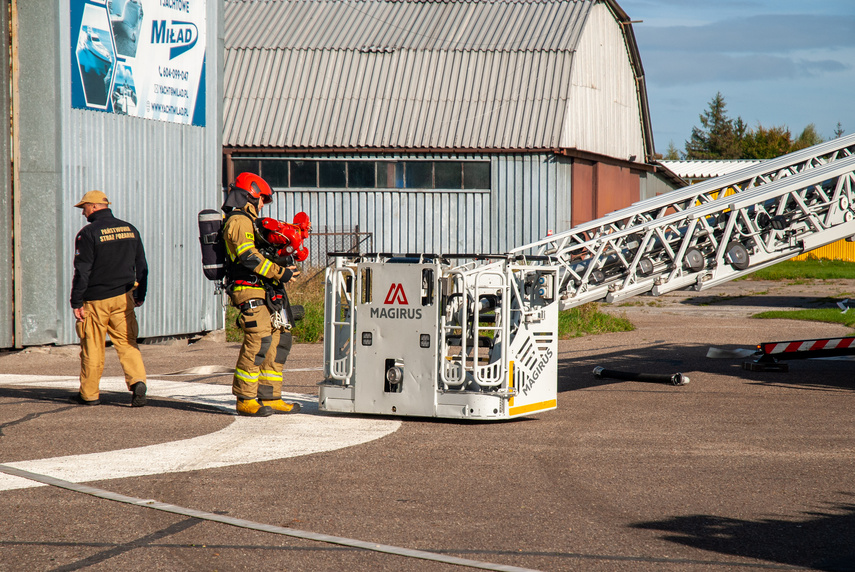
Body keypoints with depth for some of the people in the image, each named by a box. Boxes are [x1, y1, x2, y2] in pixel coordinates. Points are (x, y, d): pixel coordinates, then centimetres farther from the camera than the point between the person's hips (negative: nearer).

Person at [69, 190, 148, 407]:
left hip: (96, 299, -5)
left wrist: (76, 302, -9)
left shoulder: (88, 233, -10)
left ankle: (89, 394, 14)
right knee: (127, 342, 7)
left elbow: (82, 271, -13)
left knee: (92, 348, 5)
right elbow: (142, 266, 14)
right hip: (123, 297, 5)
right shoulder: (130, 229, 8)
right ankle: (137, 381, -14)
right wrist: (140, 295, 21)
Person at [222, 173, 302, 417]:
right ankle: (245, 399, -12)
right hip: (249, 290, -11)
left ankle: (270, 398, 11)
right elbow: (249, 257, -21)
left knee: (278, 341, 9)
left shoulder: (247, 221, 26)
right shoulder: (239, 221, -8)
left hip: (264, 292, 11)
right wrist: (280, 272, -19)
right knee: (259, 340, -16)